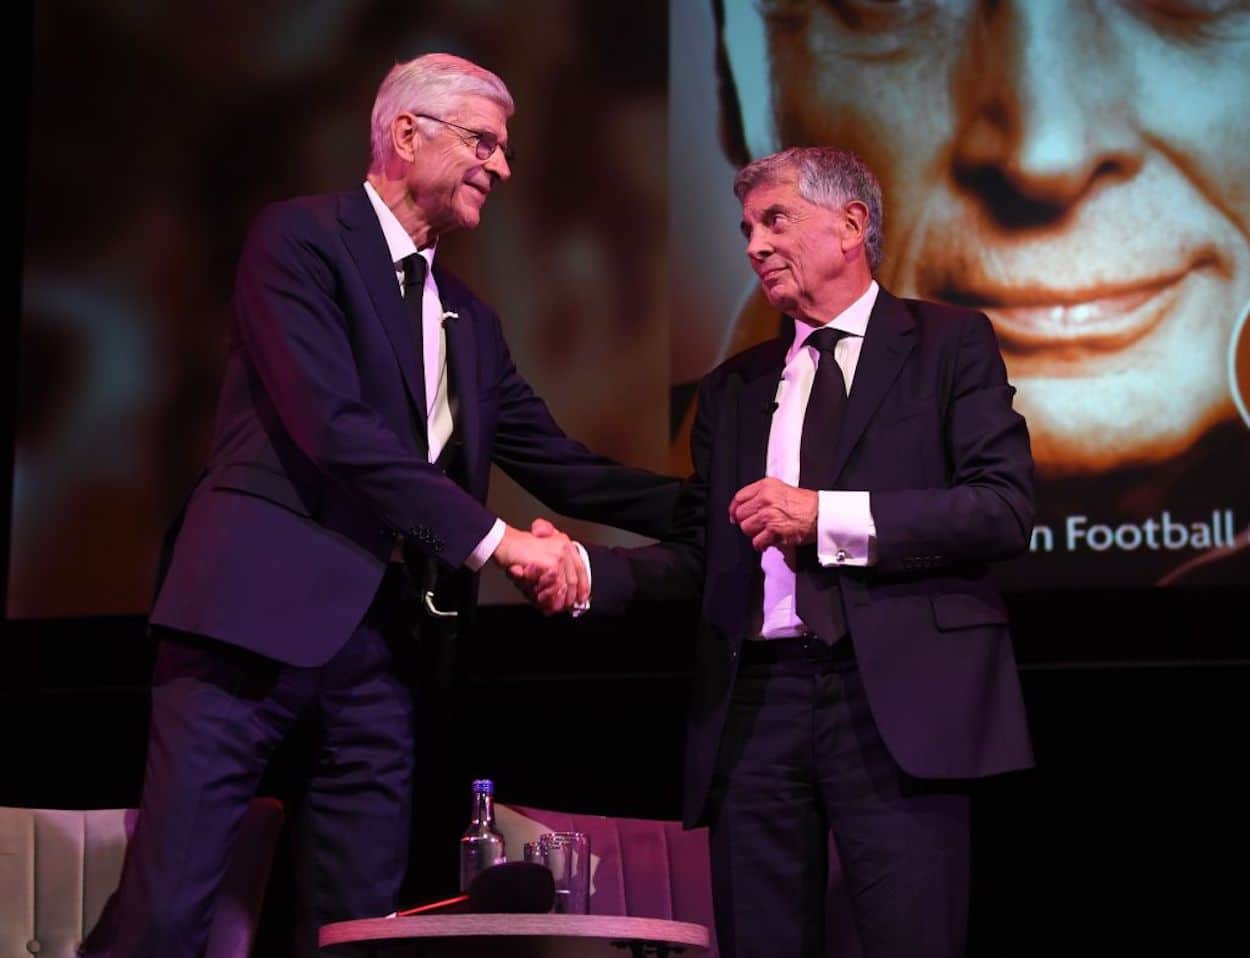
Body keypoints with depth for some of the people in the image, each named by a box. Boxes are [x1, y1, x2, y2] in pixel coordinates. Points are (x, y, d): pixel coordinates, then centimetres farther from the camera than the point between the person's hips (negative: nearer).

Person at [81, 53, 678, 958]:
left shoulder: (468, 316, 20)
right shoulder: (299, 237, -2)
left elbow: (562, 465, 21)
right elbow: (333, 425, -14)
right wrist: (494, 538, -14)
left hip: (385, 637, 7)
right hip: (266, 607, -7)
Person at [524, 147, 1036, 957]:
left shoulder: (950, 343, 6)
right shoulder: (734, 386, 20)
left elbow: (1006, 507, -6)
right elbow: (701, 553, 16)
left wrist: (827, 516, -13)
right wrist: (586, 569, -3)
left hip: (897, 697, -4)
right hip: (757, 701, 4)